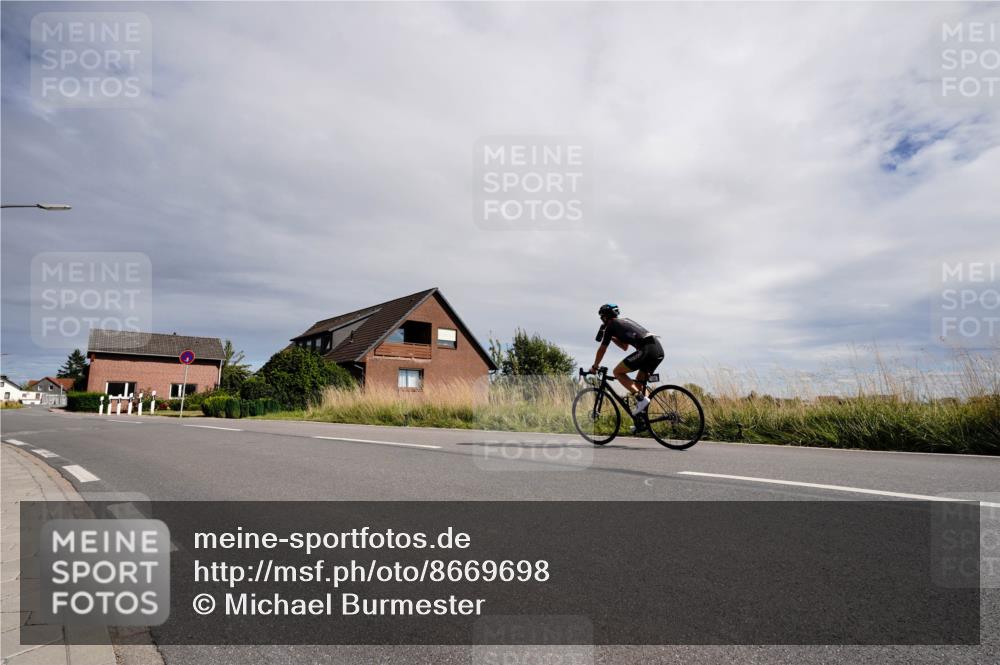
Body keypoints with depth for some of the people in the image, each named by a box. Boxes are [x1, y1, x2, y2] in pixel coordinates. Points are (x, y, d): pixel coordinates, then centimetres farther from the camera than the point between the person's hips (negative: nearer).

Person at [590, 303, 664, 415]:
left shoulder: (611, 325, 8)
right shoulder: (626, 321, 32)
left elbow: (602, 349, 13)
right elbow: (625, 347, 41)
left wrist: (594, 367, 24)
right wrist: (611, 337, 38)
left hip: (646, 350, -8)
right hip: (659, 349, 8)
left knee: (618, 372, 2)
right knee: (640, 381, 20)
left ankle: (641, 398, -11)